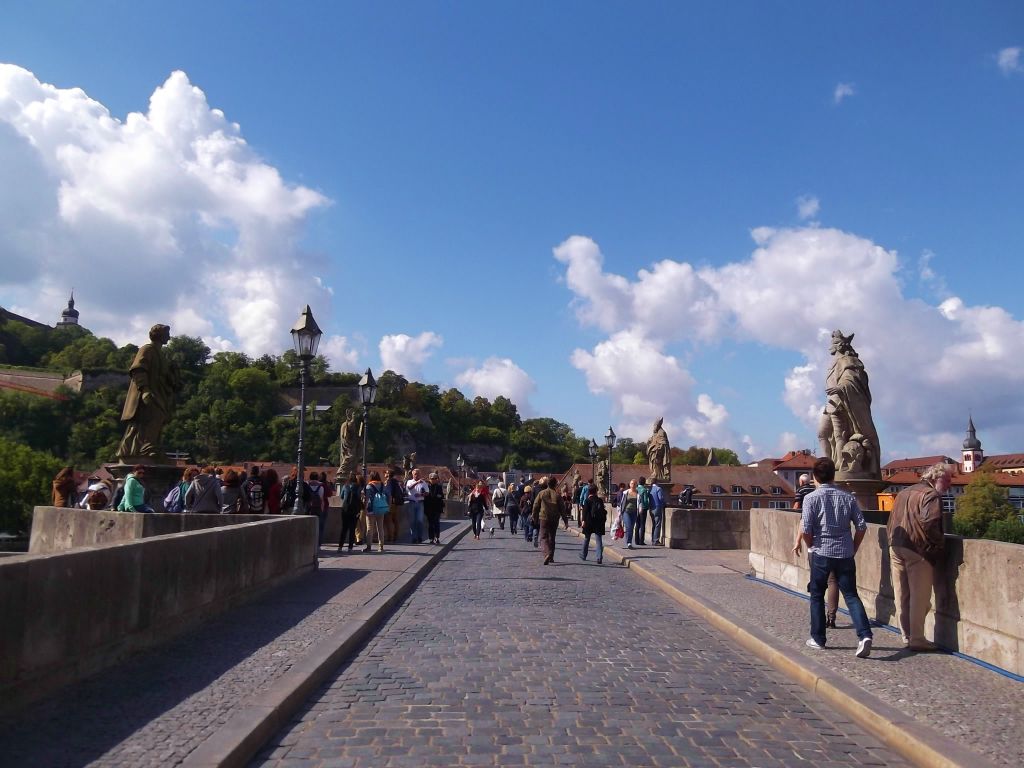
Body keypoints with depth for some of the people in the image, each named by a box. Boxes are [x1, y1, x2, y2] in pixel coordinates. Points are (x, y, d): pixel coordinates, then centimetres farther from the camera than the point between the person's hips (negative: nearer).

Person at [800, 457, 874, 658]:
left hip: (821, 554, -2)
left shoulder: (811, 498, -8)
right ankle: (864, 635, -11)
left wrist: (811, 547, 5)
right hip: (845, 555, 3)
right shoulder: (848, 497, 3)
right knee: (851, 595, 8)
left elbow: (806, 529, -13)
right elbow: (861, 526, 2)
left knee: (817, 596, 12)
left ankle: (818, 639, 19)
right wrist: (853, 549, 13)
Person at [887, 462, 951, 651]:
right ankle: (917, 639, 3)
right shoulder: (931, 495, -7)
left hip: (895, 548, 8)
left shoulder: (903, 493, 19)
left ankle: (906, 636, 20)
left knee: (902, 595, 12)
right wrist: (939, 546, -10)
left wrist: (894, 541, 18)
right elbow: (930, 523, -22)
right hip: (918, 551, -8)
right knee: (920, 597, 0)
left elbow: (891, 522, 19)